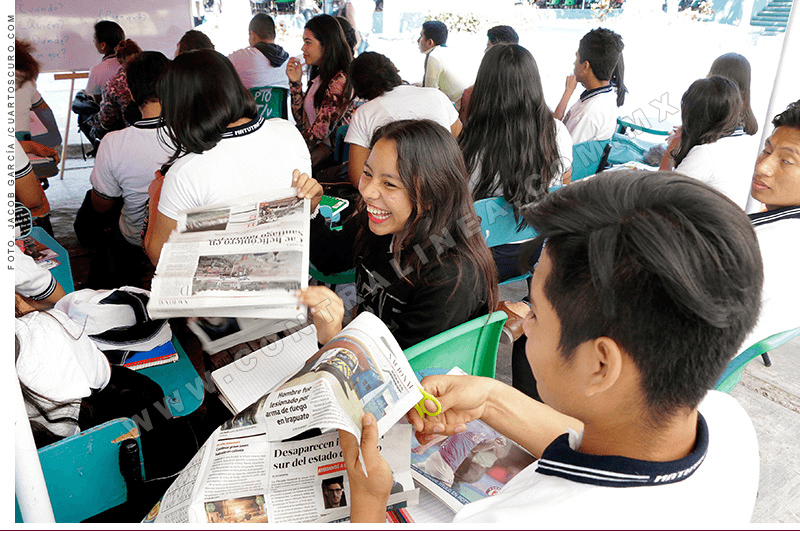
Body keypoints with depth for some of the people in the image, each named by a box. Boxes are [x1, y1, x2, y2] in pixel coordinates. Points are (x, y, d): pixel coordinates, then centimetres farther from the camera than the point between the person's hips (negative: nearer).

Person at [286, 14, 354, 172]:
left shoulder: (339, 81, -16)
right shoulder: (319, 75, 13)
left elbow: (320, 131, -17)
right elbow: (301, 120, 14)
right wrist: (295, 82, 5)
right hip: (312, 145, 8)